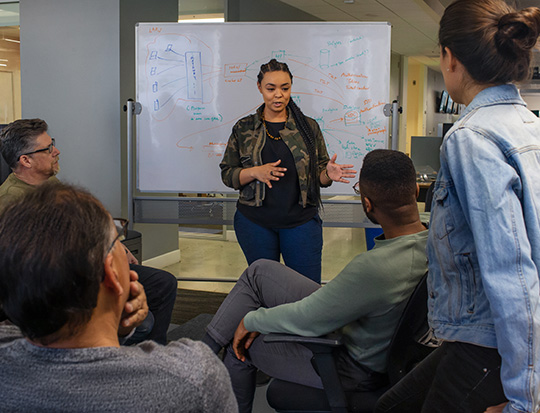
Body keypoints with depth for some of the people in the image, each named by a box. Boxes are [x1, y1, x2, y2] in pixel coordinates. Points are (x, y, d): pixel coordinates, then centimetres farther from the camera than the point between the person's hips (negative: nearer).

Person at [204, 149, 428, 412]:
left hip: (354, 369, -8)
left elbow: (304, 319, -27)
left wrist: (250, 320, -7)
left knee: (243, 343, 12)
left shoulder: (375, 268, -39)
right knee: (260, 271, 6)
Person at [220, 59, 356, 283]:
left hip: (301, 221, 0)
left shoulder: (308, 127, 5)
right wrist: (255, 172, -16)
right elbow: (227, 174, 3)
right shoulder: (244, 129, 4)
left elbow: (319, 175, 7)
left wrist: (328, 174, -16)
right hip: (255, 222, 0)